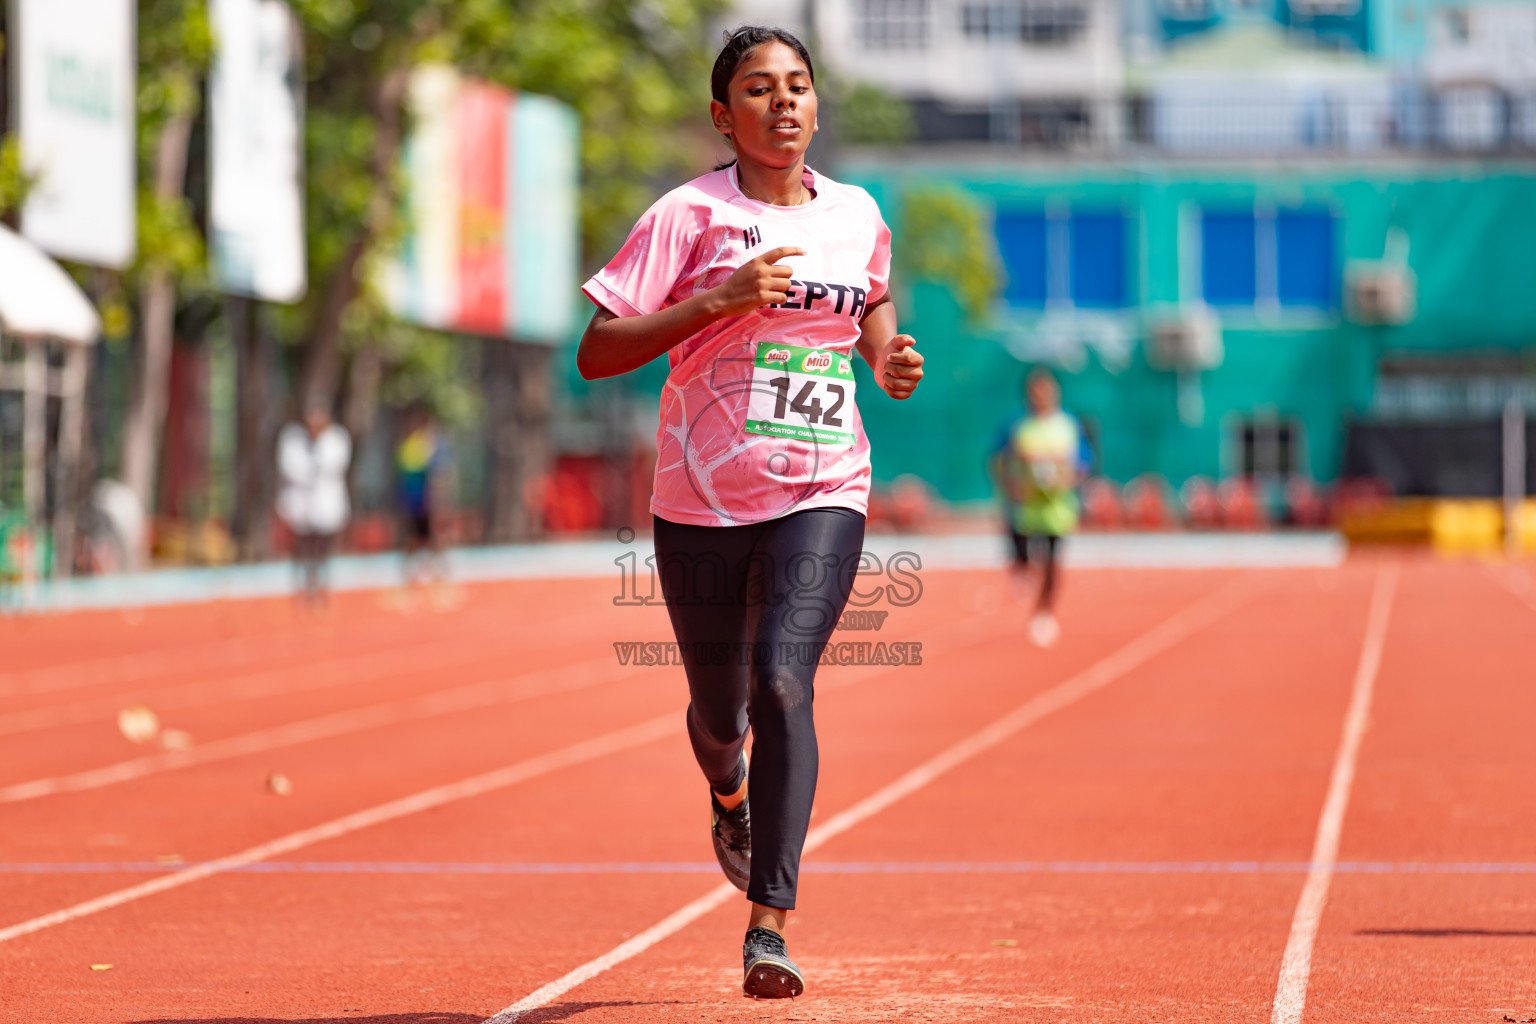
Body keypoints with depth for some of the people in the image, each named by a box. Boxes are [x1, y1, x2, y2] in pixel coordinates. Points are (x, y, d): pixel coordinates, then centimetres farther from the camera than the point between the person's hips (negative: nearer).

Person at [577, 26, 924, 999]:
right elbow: (596, 353, -10)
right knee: (719, 708, 13)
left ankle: (769, 926, -21)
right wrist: (719, 300, -20)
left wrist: (889, 356, 4)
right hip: (702, 499, -1)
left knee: (782, 683, -21)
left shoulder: (857, 216, 7)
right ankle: (729, 794, 52)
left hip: (821, 493, 1)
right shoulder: (689, 216, -5)